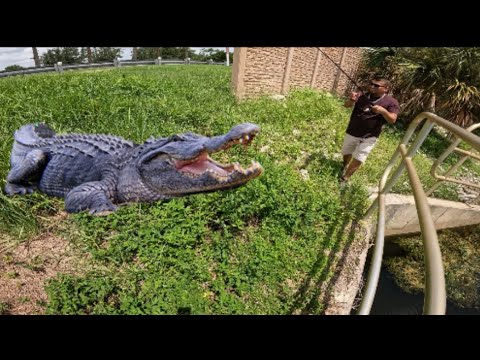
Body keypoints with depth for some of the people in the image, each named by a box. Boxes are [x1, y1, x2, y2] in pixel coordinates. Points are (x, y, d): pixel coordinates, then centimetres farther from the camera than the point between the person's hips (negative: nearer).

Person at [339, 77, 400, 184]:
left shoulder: (391, 102, -10)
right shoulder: (362, 95, -6)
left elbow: (392, 120, -17)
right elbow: (346, 105, -16)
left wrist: (383, 111, -35)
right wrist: (351, 100, -39)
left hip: (369, 137, -3)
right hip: (352, 132, 3)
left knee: (358, 160, -5)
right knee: (346, 153, 22)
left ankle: (344, 178, 9)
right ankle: (344, 167, 52)